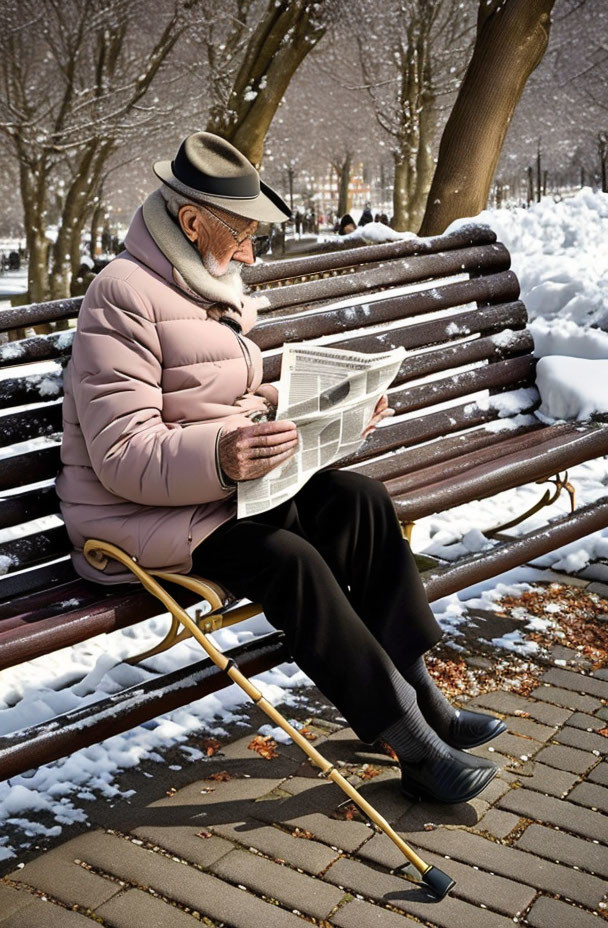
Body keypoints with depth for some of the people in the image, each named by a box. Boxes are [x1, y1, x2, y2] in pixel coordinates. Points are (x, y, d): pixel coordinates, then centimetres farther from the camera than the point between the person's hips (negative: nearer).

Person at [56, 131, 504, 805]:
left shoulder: (212, 291, 13)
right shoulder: (123, 303, -17)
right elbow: (124, 457, -23)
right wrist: (219, 456, -39)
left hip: (223, 488, 9)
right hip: (138, 516, -9)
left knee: (360, 498, -10)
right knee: (288, 559, -29)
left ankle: (417, 691, -6)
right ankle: (412, 742, -18)